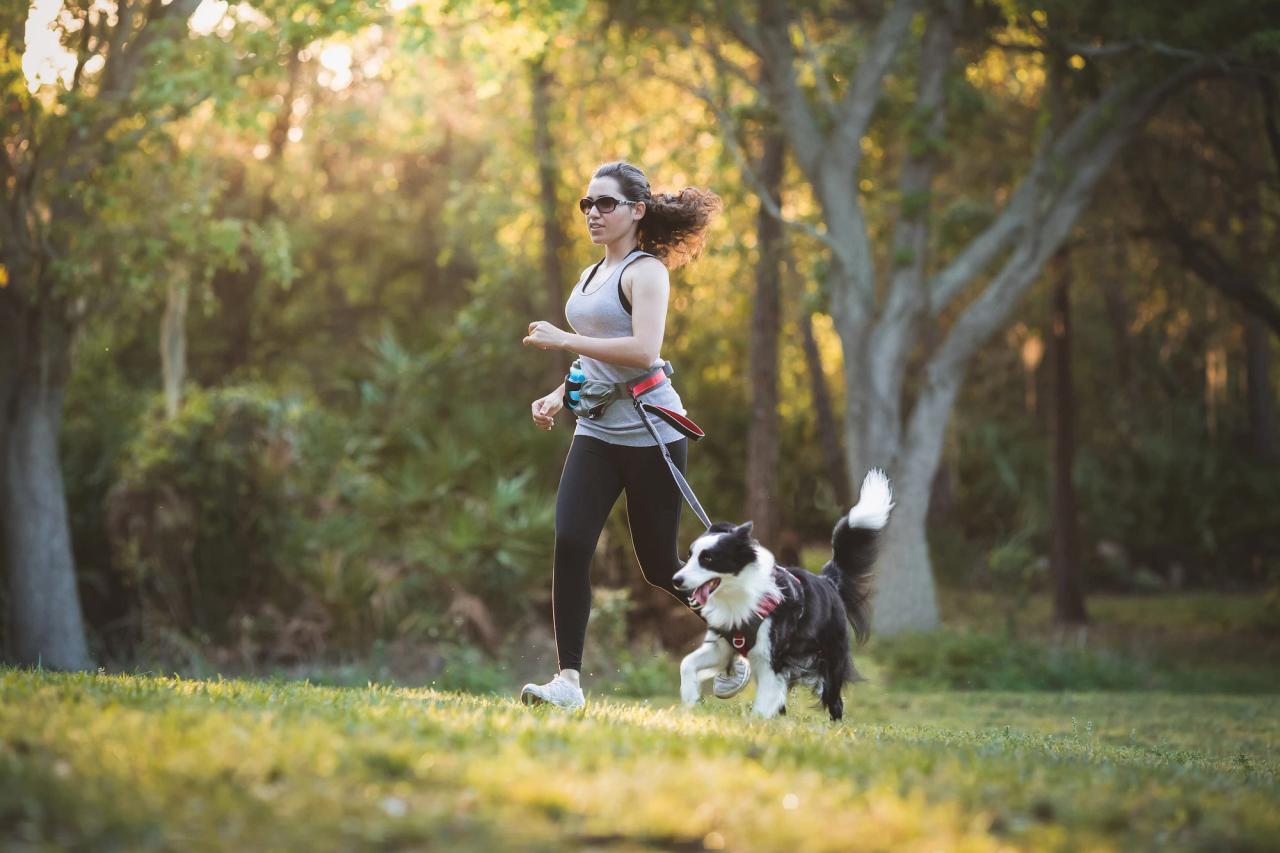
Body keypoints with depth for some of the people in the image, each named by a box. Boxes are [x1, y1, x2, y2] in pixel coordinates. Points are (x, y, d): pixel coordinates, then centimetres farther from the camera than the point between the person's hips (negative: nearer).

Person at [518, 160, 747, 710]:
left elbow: (643, 351, -24)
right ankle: (569, 680, -14)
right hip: (597, 432, 7)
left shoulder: (645, 271, -9)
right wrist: (560, 396, 9)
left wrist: (563, 340, -21)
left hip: (651, 433, -7)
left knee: (659, 566, 3)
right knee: (569, 544, -14)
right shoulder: (589, 277, 16)